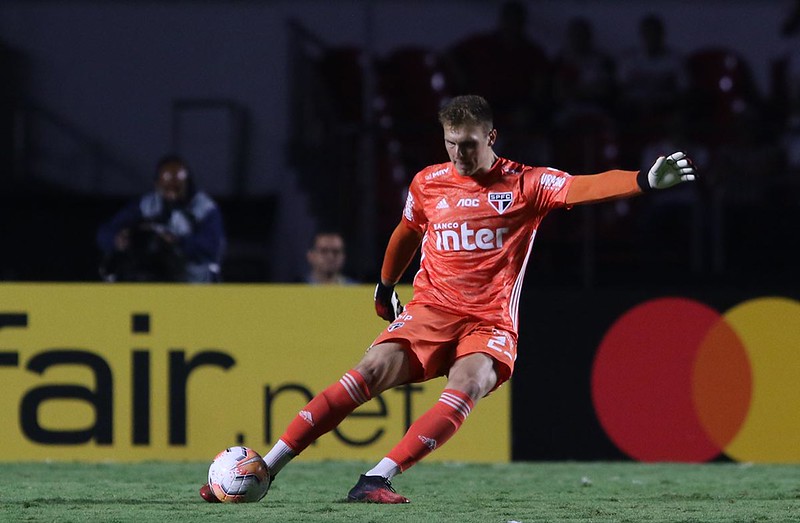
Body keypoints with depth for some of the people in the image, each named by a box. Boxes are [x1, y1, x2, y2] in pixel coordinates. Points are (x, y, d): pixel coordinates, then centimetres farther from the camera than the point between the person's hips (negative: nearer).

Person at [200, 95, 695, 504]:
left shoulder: (524, 184, -1)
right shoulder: (429, 183, 8)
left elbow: (585, 187, -16)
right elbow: (407, 234, 28)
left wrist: (647, 180, -31)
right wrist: (385, 285, 37)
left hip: (491, 320, -2)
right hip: (430, 310, 2)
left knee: (469, 382, -32)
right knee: (376, 367, -21)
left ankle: (377, 479, -38)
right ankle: (265, 467, -23)